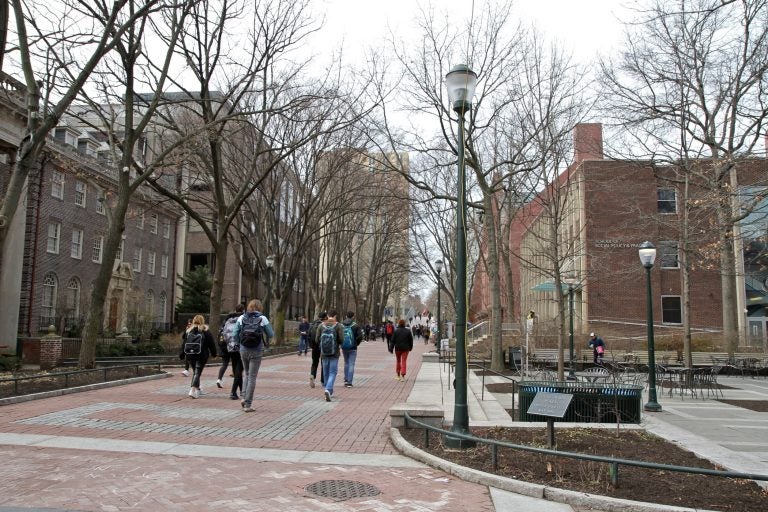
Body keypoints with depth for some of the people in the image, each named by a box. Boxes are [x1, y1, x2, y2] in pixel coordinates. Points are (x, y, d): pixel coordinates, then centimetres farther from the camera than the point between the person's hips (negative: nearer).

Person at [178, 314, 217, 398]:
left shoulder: (188, 331, 8)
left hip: (190, 355, 4)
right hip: (201, 356, -4)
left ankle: (197, 389, 23)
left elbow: (183, 343, 10)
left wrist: (181, 355, 15)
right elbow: (211, 344, 0)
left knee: (195, 372, 18)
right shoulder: (206, 331, -2)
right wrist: (213, 353, 12)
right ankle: (193, 389, -18)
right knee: (197, 372, -4)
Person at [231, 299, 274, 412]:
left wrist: (240, 343, 14)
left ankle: (244, 398, 11)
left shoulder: (241, 318, 1)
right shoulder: (262, 319, -6)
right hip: (256, 351, -3)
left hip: (243, 350, 3)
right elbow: (271, 334, -1)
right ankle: (247, 405, 4)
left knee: (247, 374, 23)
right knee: (252, 377, 4)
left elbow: (235, 334, -1)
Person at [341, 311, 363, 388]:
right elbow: (360, 336, -14)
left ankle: (346, 380, 20)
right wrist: (357, 343, 2)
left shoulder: (341, 325, -1)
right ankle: (349, 382, 0)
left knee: (346, 363, 19)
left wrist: (341, 343, 6)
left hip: (344, 348, 3)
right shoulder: (356, 326, -8)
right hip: (353, 348, -3)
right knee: (351, 364, 2)